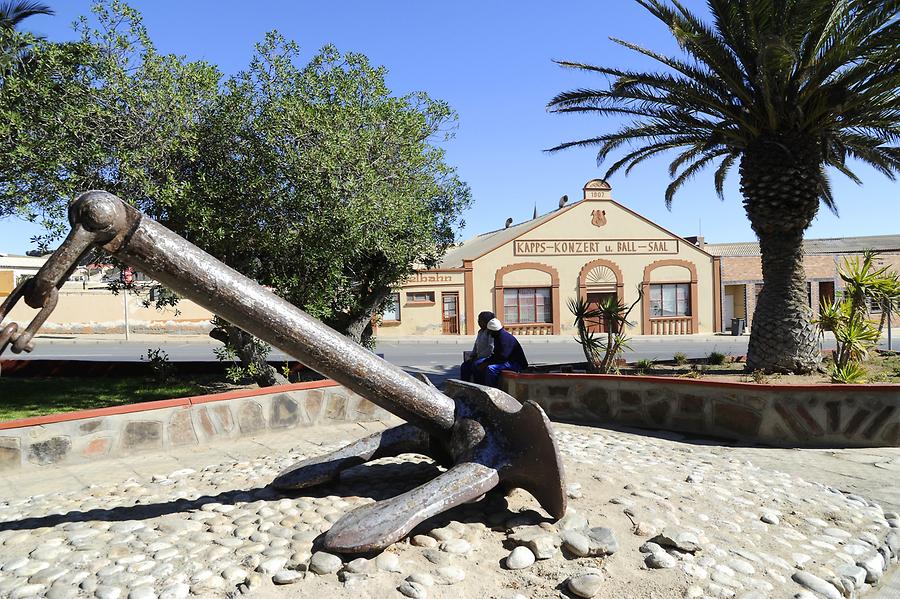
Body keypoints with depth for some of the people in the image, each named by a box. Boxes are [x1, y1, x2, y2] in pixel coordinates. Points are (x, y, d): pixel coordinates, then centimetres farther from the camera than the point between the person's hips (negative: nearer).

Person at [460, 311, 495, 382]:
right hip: (479, 358, 9)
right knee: (464, 366, -10)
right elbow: (476, 347, 24)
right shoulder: (480, 332, 17)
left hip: (488, 358, -9)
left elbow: (491, 349, -19)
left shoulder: (490, 332, -12)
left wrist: (479, 356, -15)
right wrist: (471, 356, 9)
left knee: (474, 365, -32)